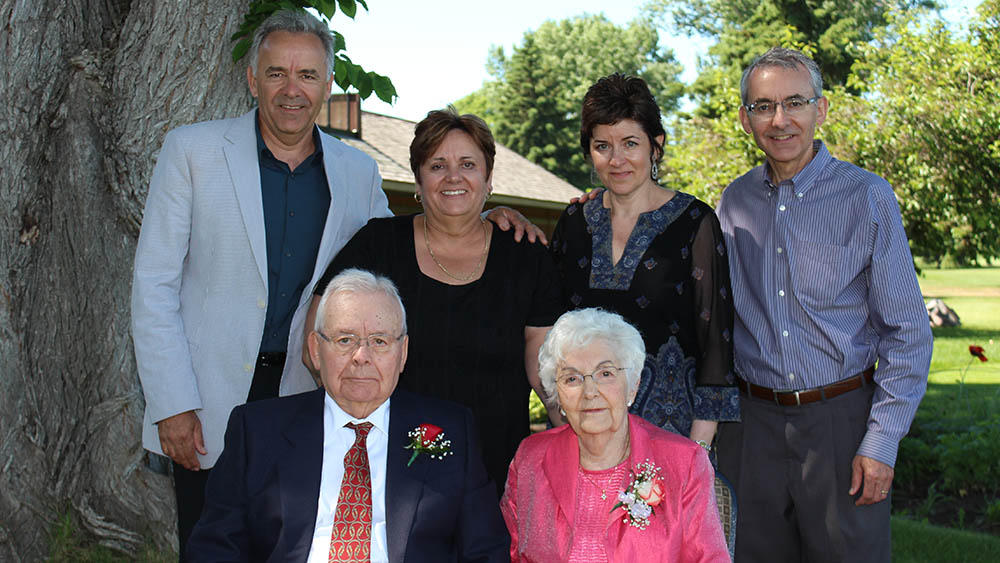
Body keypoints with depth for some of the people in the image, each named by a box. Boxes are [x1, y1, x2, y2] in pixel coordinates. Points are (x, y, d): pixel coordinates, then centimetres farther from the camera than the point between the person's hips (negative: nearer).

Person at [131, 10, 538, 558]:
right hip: (210, 405, -2)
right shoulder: (192, 150, -2)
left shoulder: (358, 171, 6)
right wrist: (172, 405, -9)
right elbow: (154, 283, -3)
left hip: (307, 396, 2)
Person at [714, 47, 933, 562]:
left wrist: (882, 441, -10)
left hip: (841, 420, -3)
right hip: (752, 419, 3)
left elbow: (908, 333, -6)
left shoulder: (867, 198, -6)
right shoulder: (734, 203, 5)